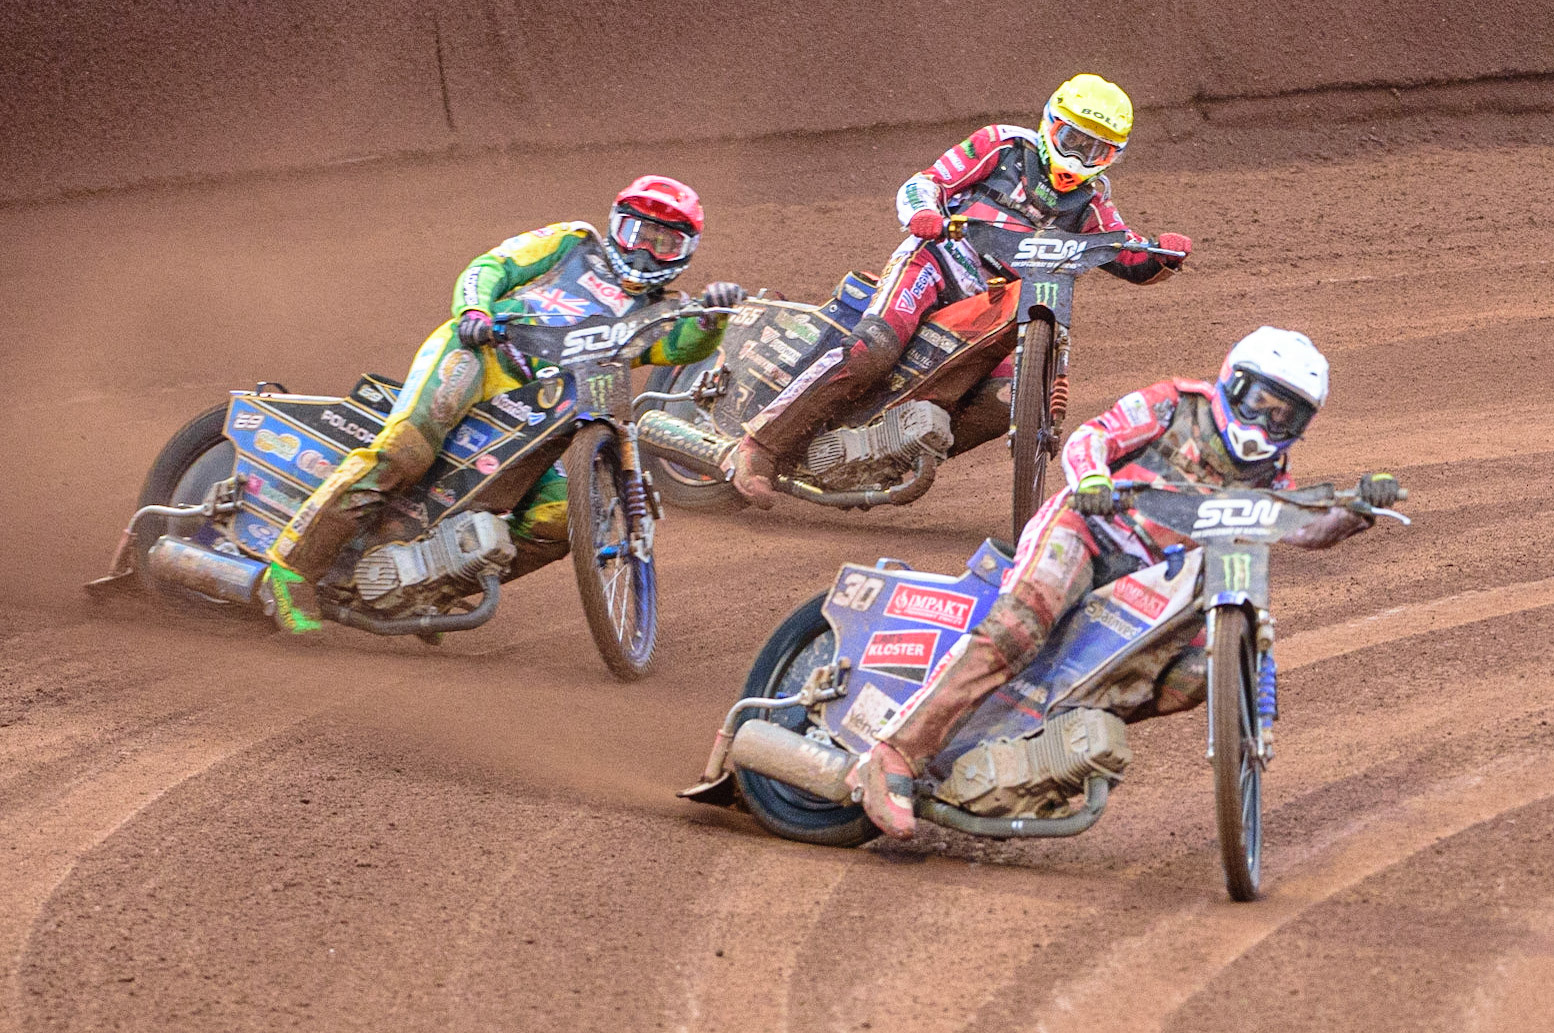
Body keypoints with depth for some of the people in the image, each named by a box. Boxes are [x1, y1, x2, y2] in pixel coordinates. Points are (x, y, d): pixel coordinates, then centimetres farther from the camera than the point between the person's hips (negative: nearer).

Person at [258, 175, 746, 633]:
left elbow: (686, 345, 4)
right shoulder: (573, 244, 19)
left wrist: (713, 314, -18)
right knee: (407, 448, -31)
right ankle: (292, 566, -32)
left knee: (558, 518, -17)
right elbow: (490, 267, 10)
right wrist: (473, 310, -11)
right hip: (476, 352, -4)